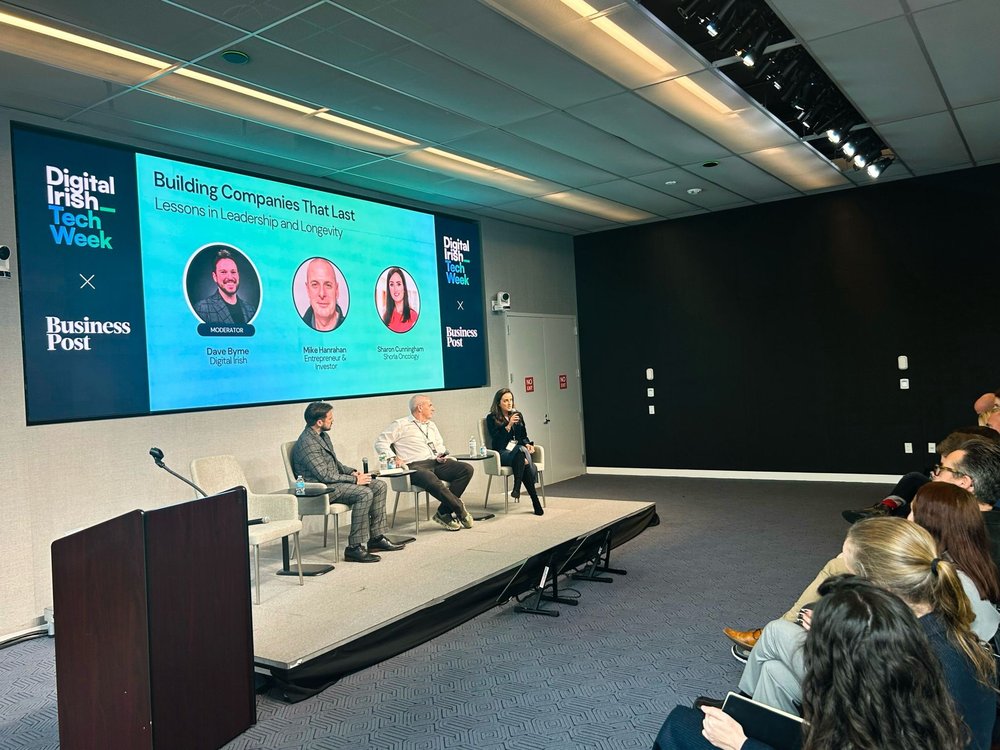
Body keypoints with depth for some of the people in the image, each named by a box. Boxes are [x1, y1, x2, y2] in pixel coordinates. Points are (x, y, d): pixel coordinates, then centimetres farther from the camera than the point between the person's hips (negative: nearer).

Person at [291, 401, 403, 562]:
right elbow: (325, 475, -23)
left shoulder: (323, 435, 14)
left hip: (333, 481, 10)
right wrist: (354, 480, -17)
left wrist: (352, 472, 6)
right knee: (364, 493, -29)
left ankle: (377, 537, 2)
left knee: (379, 485, 0)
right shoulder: (307, 443, -19)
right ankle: (355, 548, -24)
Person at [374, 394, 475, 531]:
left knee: (467, 469, -16)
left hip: (435, 463, 7)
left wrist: (441, 456, 8)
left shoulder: (431, 426, 27)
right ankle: (460, 510, -19)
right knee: (432, 481, -40)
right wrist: (393, 458, -13)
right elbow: (380, 442, 0)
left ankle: (443, 513, -17)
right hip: (415, 466, -7)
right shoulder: (401, 425, 6)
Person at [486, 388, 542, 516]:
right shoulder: (491, 418, 5)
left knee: (523, 449, -36)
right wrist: (509, 425, -15)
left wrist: (528, 444, -1)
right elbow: (496, 438, -6)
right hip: (502, 453, -4)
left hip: (519, 450, 4)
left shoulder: (518, 415, 21)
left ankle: (517, 487, -44)